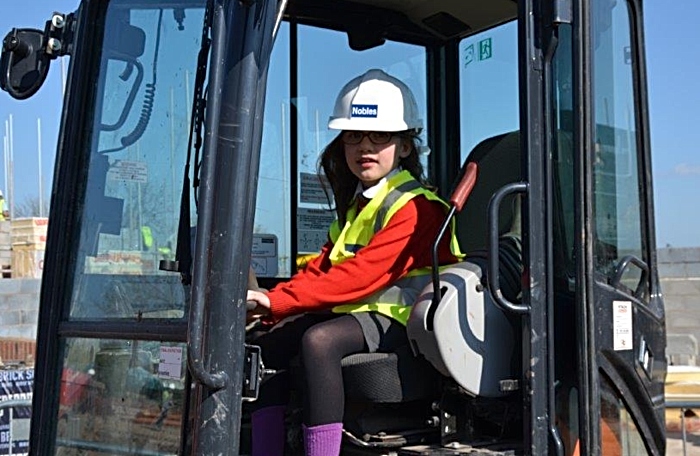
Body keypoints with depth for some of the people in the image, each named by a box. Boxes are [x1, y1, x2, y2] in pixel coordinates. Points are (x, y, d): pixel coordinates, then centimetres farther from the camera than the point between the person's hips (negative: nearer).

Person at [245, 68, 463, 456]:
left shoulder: (414, 207, -13)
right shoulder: (357, 204, 19)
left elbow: (360, 275, -23)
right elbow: (324, 265, 15)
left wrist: (277, 301, -25)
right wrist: (269, 300, -4)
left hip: (399, 318, -9)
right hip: (355, 309, 10)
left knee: (319, 339, -32)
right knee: (272, 338, -2)